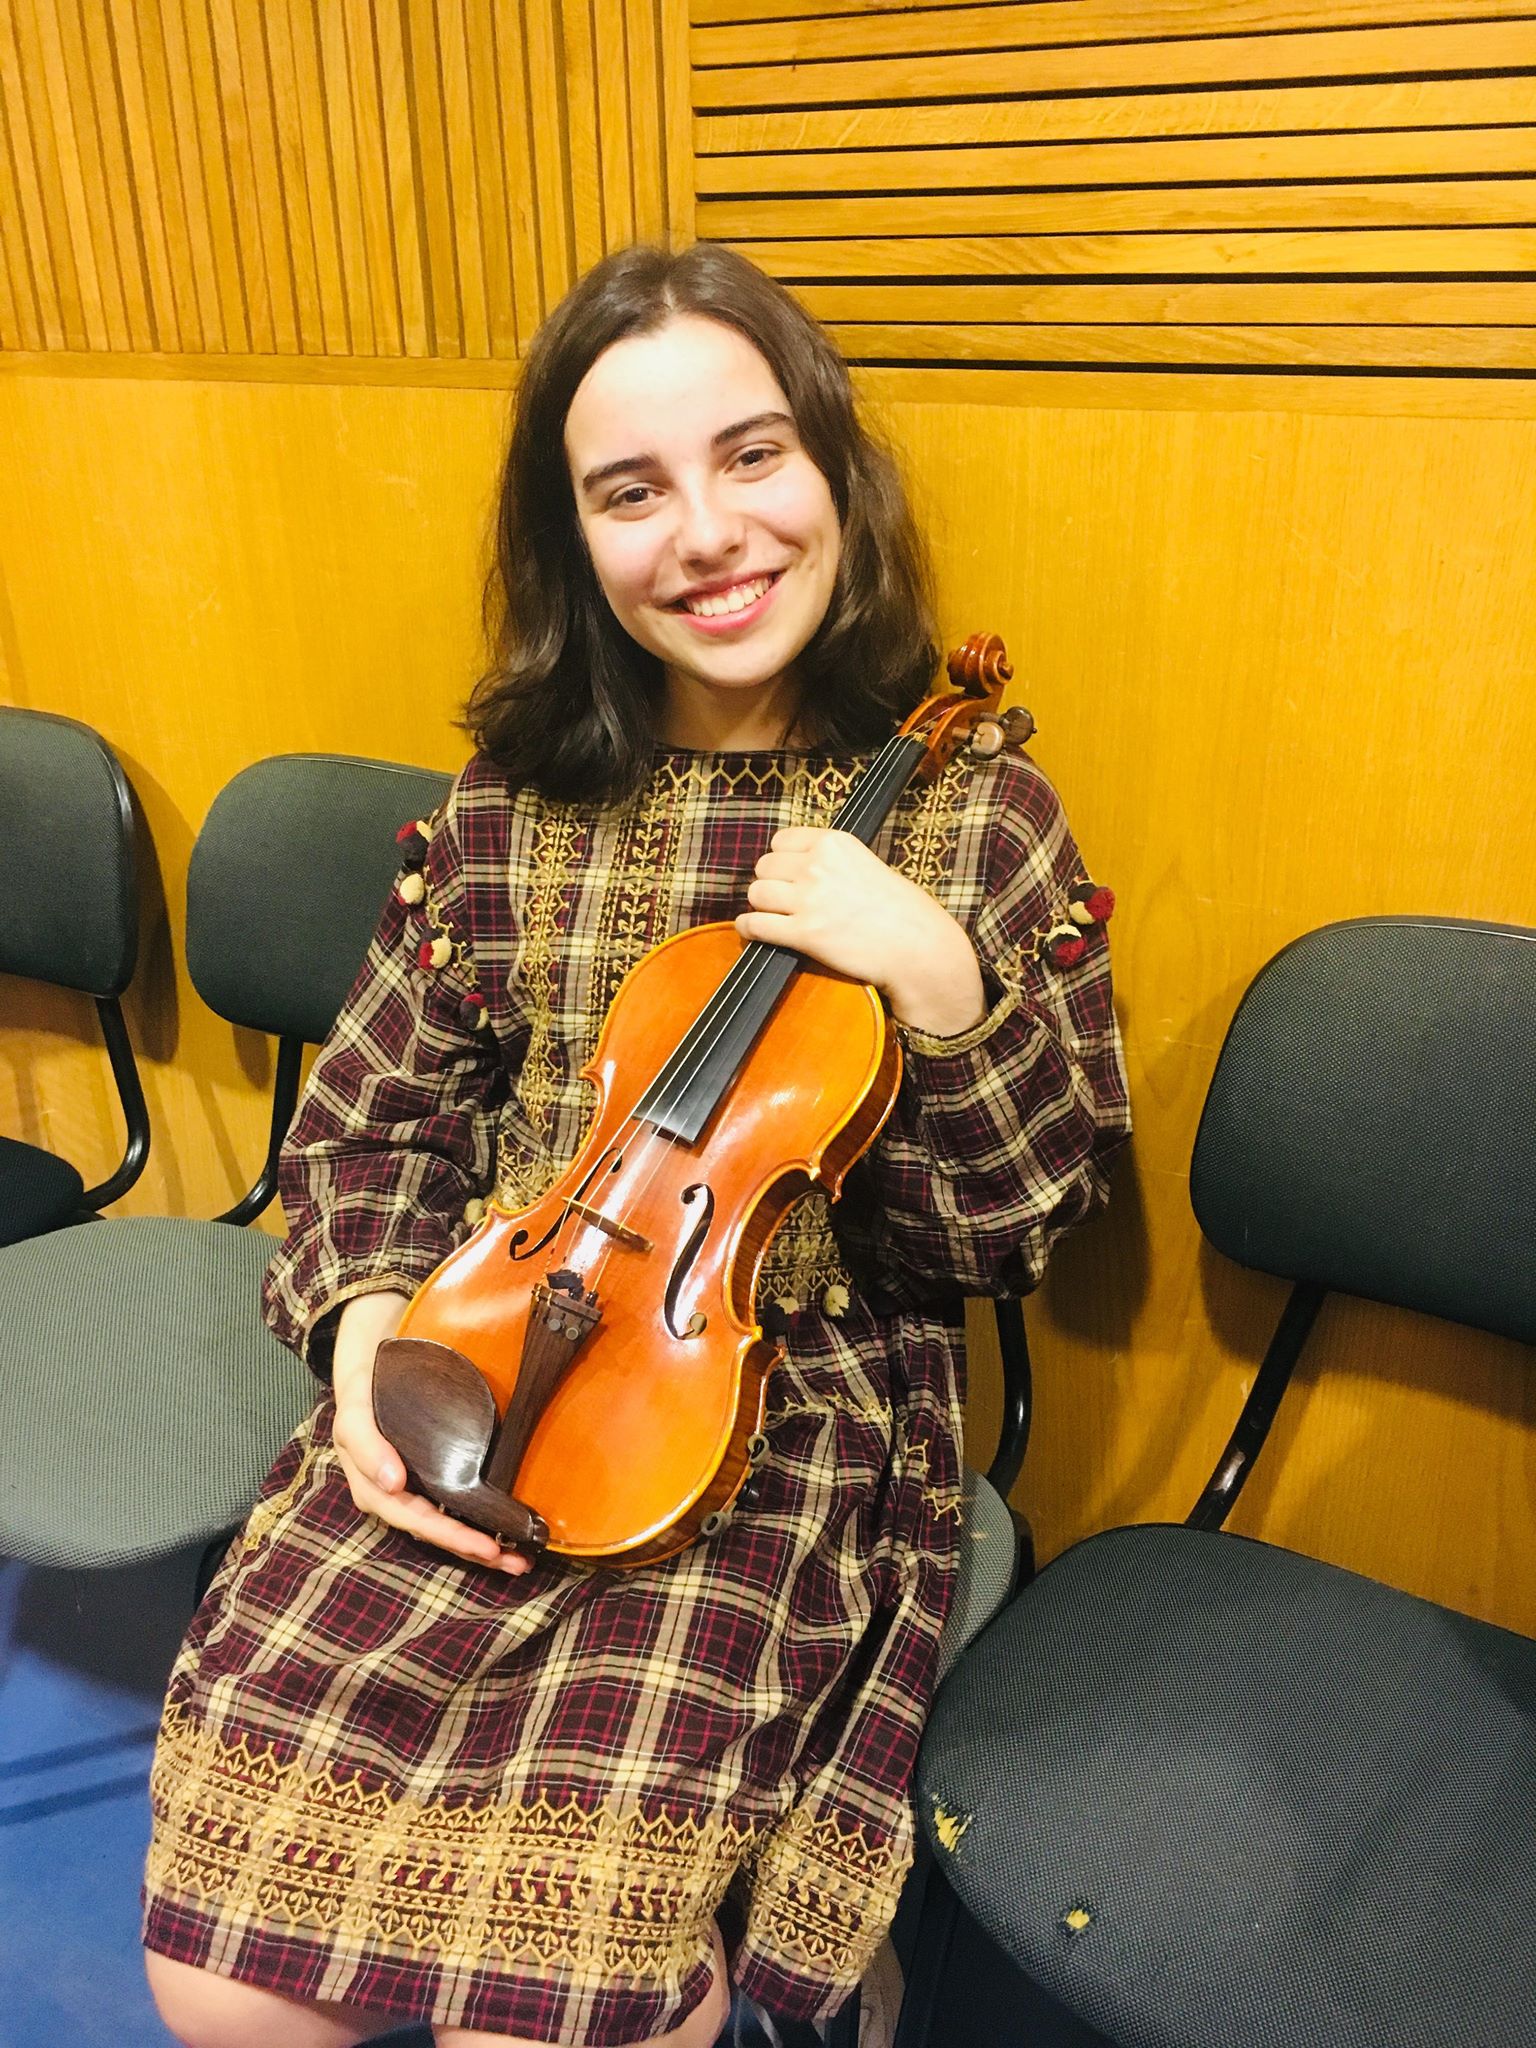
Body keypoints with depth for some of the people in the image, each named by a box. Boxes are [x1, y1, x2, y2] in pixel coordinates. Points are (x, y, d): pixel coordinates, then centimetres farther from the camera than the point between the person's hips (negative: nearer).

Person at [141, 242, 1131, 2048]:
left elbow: (1029, 1224, -2)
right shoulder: (515, 802, 4)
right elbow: (369, 1114, 11)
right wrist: (367, 1316, -8)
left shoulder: (969, 816, -3)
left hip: (802, 1411, -2)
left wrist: (943, 991, -20)